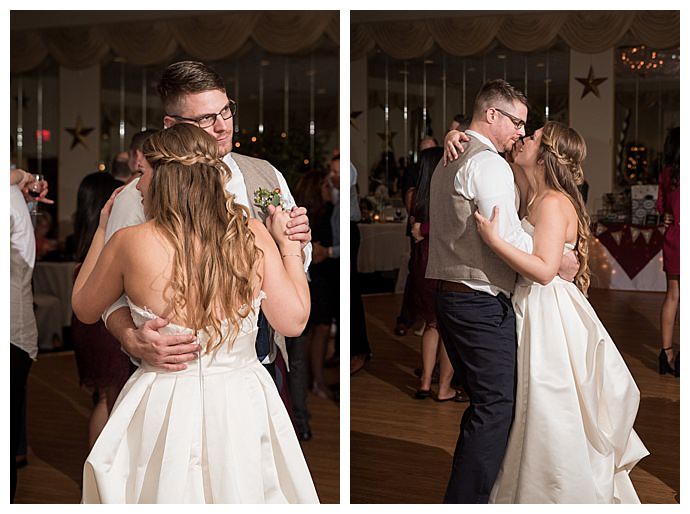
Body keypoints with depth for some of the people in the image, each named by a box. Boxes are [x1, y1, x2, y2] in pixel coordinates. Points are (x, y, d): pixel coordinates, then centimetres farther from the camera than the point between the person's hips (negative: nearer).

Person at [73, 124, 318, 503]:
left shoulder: (130, 243, -14)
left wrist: (103, 230, 17)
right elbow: (293, 321, -5)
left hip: (163, 410, -1)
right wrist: (288, 244, 6)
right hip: (244, 407, 2)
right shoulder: (254, 235, -10)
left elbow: (83, 308, 5)